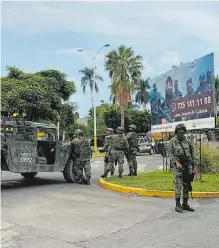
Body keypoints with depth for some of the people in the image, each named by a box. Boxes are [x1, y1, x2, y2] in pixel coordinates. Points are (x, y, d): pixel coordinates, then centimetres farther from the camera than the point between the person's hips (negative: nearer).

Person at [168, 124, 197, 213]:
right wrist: (176, 162, -17)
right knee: (178, 185, -8)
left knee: (187, 186, 9)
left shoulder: (187, 141, 8)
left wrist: (193, 164, 6)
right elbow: (170, 154, -5)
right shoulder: (172, 141, -2)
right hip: (178, 166, -4)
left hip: (188, 165, 4)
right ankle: (178, 205, -1)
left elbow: (193, 153, 12)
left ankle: (185, 204, 18)